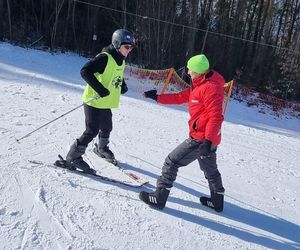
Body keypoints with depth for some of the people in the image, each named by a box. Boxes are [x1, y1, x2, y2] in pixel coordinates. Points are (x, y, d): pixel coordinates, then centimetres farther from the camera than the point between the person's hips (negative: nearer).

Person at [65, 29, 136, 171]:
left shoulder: (121, 61, 9)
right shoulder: (104, 58, -20)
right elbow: (85, 71, -26)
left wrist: (122, 85, 8)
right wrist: (99, 89, -29)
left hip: (106, 103, 9)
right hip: (94, 101, -9)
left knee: (106, 128, 22)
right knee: (92, 131, -8)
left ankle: (101, 149, 48)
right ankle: (73, 156, 6)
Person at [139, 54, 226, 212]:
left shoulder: (211, 88, -19)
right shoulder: (200, 85, 12)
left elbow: (216, 116, -25)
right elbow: (180, 97, 16)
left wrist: (208, 140, -31)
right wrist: (157, 97, 13)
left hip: (201, 138, -10)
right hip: (206, 138, 10)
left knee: (171, 162, -3)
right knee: (210, 170, 23)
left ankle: (159, 198, 5)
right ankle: (217, 201, 39)